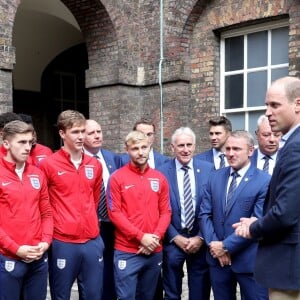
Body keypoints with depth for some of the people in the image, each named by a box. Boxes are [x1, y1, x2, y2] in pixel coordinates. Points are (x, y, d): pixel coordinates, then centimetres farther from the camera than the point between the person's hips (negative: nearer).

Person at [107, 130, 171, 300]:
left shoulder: (160, 179, 7)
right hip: (126, 251, -4)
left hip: (154, 252, 4)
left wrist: (156, 237, -9)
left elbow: (166, 212, 7)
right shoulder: (117, 178, -4)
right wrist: (141, 237, -14)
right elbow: (114, 213, -9)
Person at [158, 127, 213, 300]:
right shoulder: (162, 172, -3)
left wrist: (201, 237, -7)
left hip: (200, 240, 1)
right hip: (173, 240, -1)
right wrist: (176, 237, -8)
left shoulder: (208, 169, -1)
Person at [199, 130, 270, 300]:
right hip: (217, 257, 5)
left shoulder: (265, 182, -11)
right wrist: (213, 244, -8)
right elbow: (205, 214, 5)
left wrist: (226, 246, -14)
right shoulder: (216, 177, 7)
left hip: (249, 260, -4)